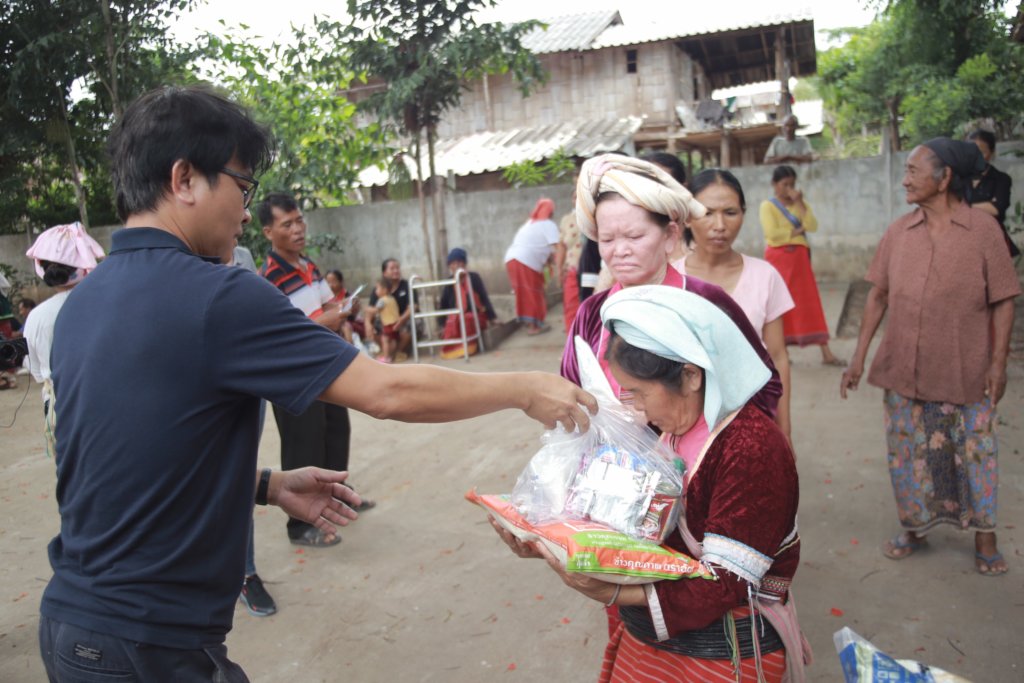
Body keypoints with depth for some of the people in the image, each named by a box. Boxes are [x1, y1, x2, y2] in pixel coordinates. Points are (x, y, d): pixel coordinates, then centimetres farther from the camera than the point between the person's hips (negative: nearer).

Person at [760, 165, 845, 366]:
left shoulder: (801, 204, 12)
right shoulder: (768, 205, -3)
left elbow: (813, 226, -5)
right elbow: (772, 234, -17)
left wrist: (799, 203, -10)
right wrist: (797, 231, -8)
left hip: (800, 258, 4)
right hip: (779, 259, -4)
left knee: (809, 303, 2)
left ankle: (826, 353, 1)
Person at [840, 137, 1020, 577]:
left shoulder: (984, 229, -6)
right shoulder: (898, 232, 2)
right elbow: (878, 296, 6)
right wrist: (859, 357, 3)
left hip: (966, 372, -3)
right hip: (903, 368, 3)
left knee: (975, 453, 8)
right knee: (908, 452, 12)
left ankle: (984, 537, 26)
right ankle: (914, 528, 31)